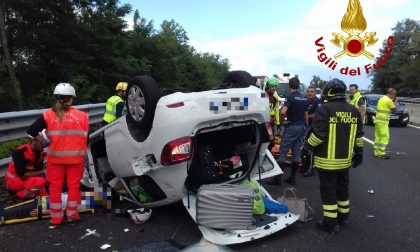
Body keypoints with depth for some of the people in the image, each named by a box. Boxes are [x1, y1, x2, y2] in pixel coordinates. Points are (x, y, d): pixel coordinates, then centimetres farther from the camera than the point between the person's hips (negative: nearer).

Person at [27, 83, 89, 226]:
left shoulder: (48, 115, -7)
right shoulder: (82, 116, -5)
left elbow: (31, 131, -10)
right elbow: (88, 137, -1)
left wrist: (41, 139, 7)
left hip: (55, 157, 0)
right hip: (75, 157, 0)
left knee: (55, 186, 13)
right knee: (73, 185, 14)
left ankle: (56, 218, 22)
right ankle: (72, 215, 25)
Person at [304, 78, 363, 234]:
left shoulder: (325, 109, -15)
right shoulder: (354, 111, 6)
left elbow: (318, 135, -20)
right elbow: (359, 136, 10)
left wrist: (307, 147, -5)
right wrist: (358, 153, 20)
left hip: (327, 160, -7)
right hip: (345, 159, 7)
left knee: (328, 190, 3)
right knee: (342, 188, 21)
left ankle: (330, 223, 9)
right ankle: (343, 216, 34)